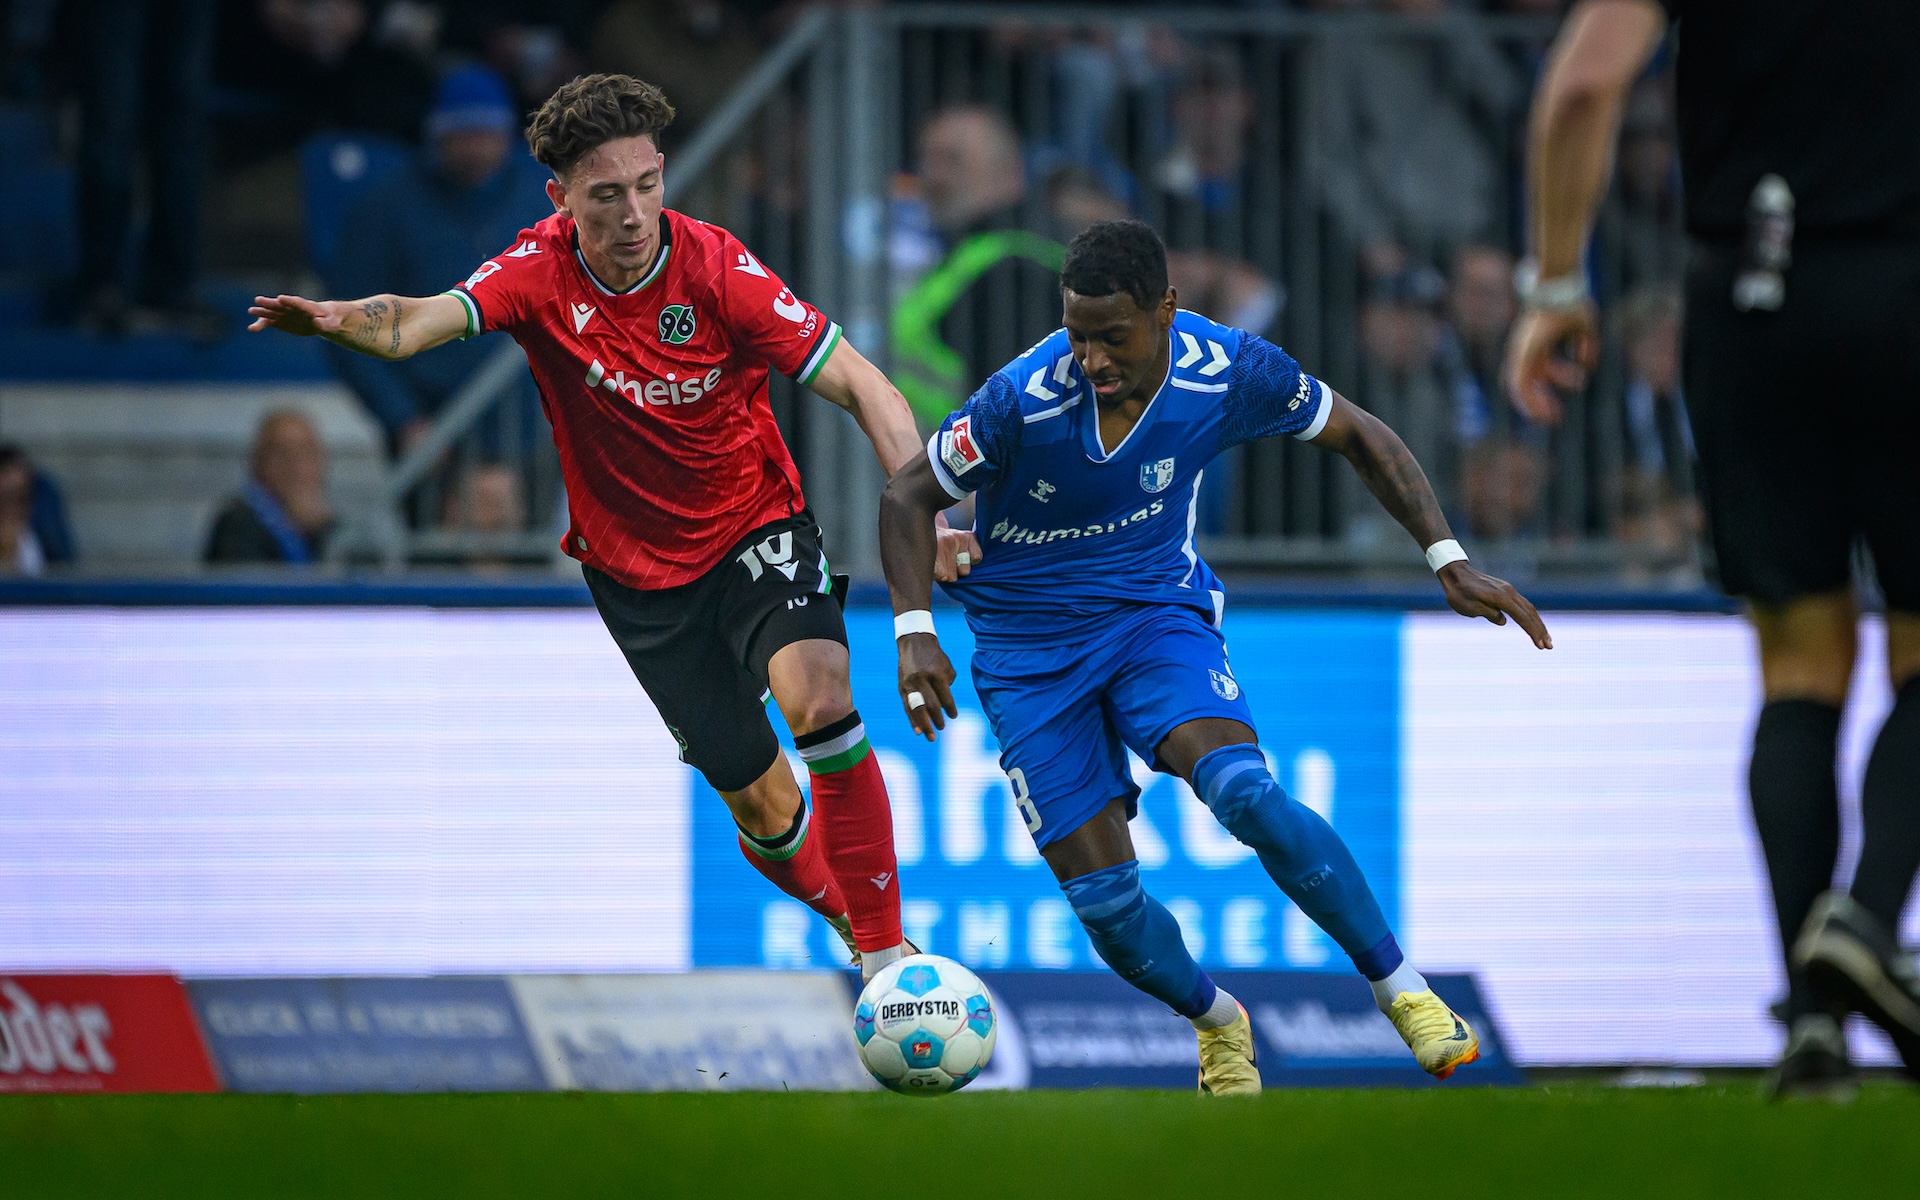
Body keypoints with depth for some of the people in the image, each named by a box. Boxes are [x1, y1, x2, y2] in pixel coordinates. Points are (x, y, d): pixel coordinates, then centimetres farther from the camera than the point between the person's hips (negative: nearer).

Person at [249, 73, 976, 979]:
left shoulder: (717, 271, -19)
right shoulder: (543, 271, -14)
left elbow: (859, 386, -20)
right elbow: (429, 320, -31)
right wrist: (340, 321, -53)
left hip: (754, 524, -2)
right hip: (638, 570, 2)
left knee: (817, 700, -30)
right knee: (761, 807, 2)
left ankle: (886, 949, -21)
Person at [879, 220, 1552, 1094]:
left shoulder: (1230, 373, -17)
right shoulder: (1024, 400, -24)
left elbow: (1357, 436, 1)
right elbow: (909, 495, -10)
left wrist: (1447, 562, -5)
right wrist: (915, 629, -24)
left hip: (1157, 612, 1)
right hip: (1029, 651, 0)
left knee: (1248, 797, -28)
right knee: (1104, 901, -8)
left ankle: (1402, 990, -15)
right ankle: (1216, 1023, 24)